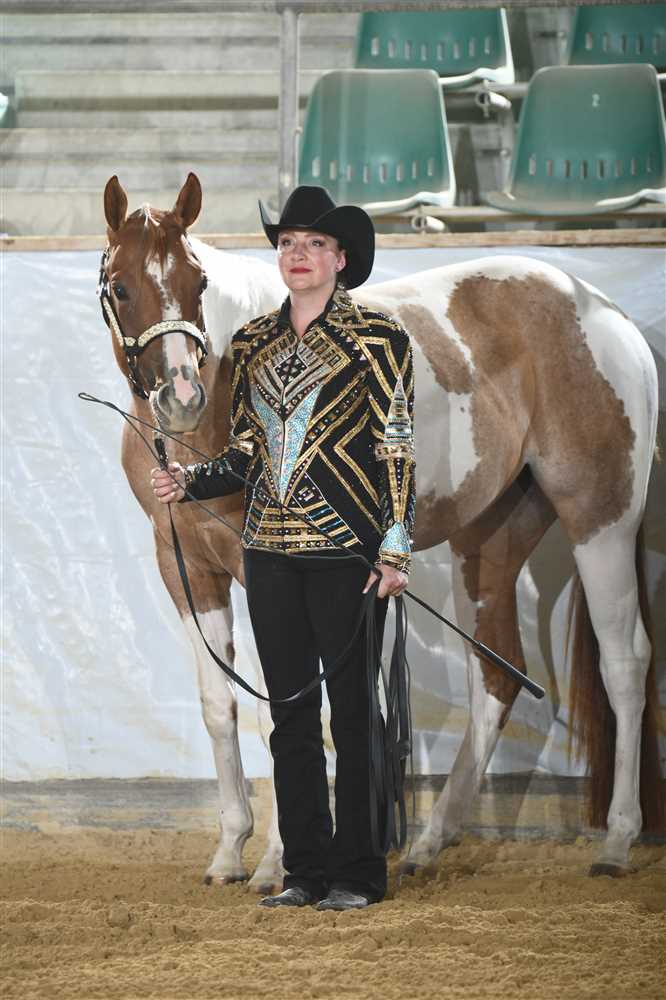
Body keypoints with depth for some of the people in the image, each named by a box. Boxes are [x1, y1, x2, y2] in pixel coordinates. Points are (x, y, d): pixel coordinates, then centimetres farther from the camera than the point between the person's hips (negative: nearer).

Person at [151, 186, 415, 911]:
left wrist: (394, 548, -12)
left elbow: (397, 449, -6)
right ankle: (306, 870, 15)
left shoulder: (375, 337, -4)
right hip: (269, 546, 5)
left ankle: (359, 874, 5)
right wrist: (190, 481, -2)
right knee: (291, 713, 8)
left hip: (346, 548, -5)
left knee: (353, 709, -1)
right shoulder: (253, 342, 12)